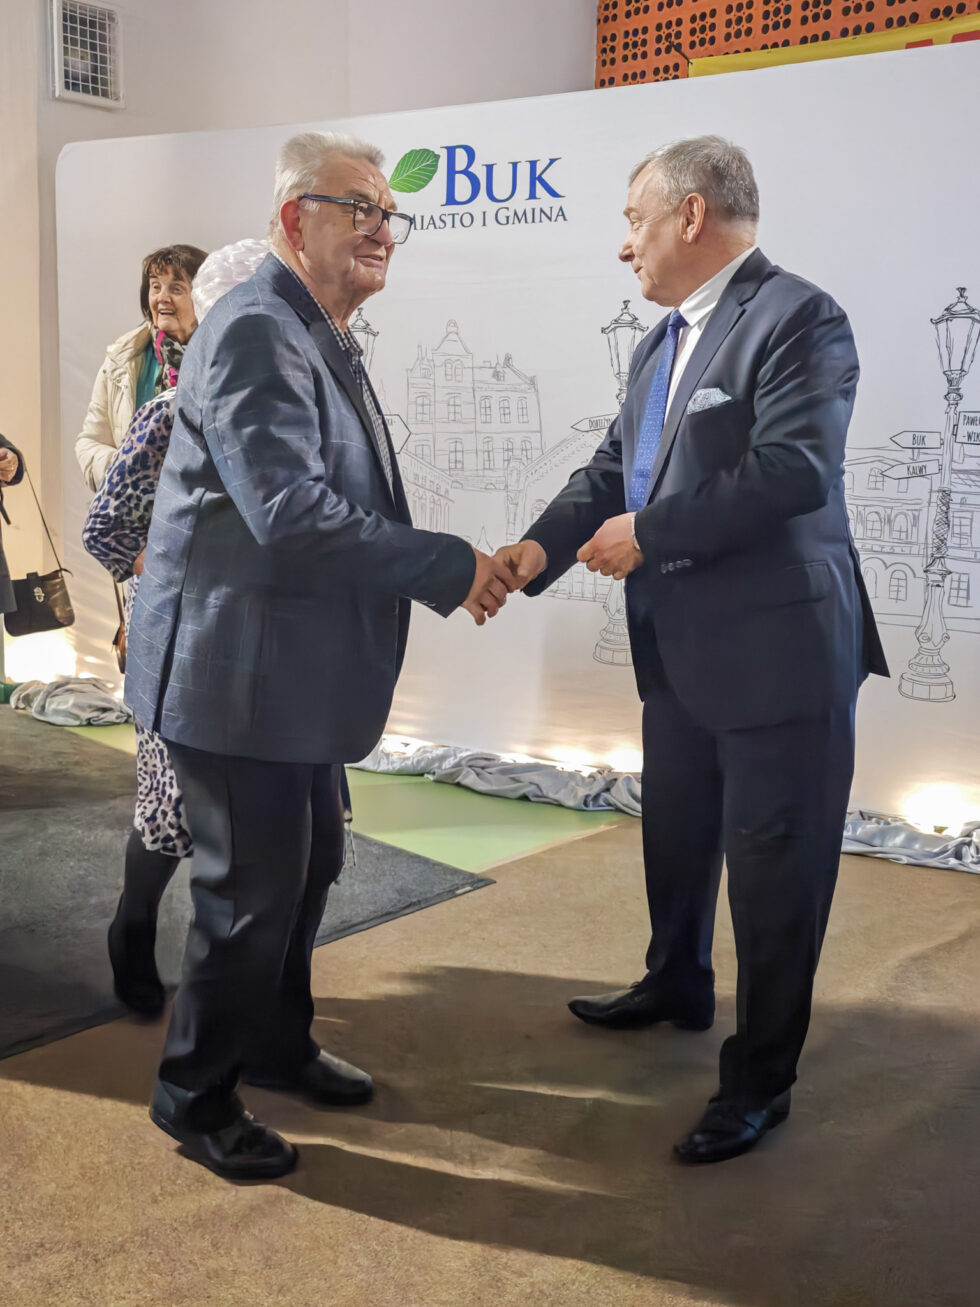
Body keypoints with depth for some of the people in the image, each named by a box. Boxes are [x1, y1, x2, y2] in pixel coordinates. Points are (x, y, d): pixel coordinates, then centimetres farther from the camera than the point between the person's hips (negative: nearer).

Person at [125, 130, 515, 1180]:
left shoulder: (318, 337, 14)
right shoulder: (256, 331, -19)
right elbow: (290, 513, -29)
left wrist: (446, 570, 7)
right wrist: (447, 566, -23)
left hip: (294, 667, 10)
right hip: (236, 667, -10)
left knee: (309, 866, 21)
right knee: (253, 889, 1)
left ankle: (276, 1044, 41)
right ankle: (194, 1096, 22)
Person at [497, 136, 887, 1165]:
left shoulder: (797, 319, -15)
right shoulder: (661, 345, 13)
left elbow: (795, 468, -27)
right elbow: (612, 468, 11)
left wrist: (649, 532, -21)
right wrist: (540, 549, -6)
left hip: (778, 649, -9)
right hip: (681, 650, 9)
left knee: (772, 866, 3)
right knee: (675, 837, 24)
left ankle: (759, 1080, 19)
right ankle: (676, 988, 48)